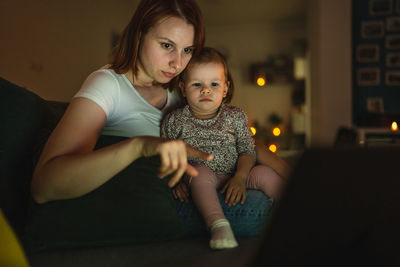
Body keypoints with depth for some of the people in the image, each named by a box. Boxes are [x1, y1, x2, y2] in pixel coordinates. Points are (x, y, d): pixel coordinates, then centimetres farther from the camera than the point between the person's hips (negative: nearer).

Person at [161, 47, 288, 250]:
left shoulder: (236, 117, 4)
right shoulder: (175, 121, 0)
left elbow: (247, 150, 1)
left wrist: (240, 178, -15)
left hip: (233, 178, 2)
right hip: (199, 181, -2)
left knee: (265, 174, -21)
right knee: (201, 171, -35)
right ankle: (218, 225, -46)